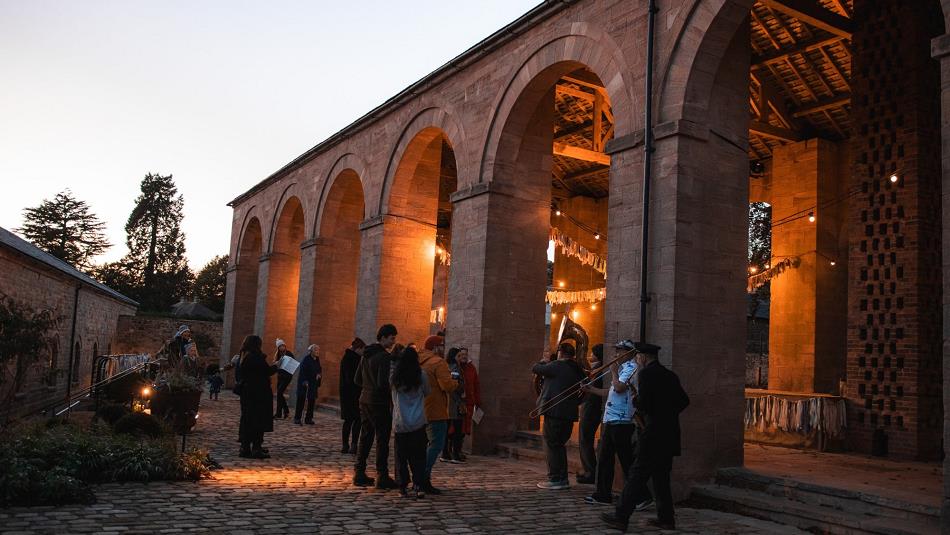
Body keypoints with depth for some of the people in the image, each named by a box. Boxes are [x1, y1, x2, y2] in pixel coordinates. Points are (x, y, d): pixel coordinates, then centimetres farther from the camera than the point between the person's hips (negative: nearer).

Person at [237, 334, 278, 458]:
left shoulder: (244, 356, 10)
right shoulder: (256, 357, -18)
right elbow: (267, 371, -18)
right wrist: (276, 366, 2)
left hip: (247, 392, 9)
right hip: (259, 393, -9)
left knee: (247, 419, 13)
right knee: (259, 419, -3)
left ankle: (245, 448, 18)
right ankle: (256, 449, -3)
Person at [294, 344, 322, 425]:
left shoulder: (317, 360, 10)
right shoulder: (306, 359, -10)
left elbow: (319, 369, 20)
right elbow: (302, 371, -16)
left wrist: (319, 374, -3)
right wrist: (304, 382, -23)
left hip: (313, 383, 6)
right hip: (304, 383, -6)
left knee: (312, 400, 5)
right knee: (301, 400, -3)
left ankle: (309, 419, 11)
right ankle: (297, 418, 3)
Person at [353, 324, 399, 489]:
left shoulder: (366, 354, 12)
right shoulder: (384, 356, -16)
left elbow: (358, 380, 16)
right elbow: (383, 383, -23)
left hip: (365, 400, 8)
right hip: (380, 403, -8)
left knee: (365, 438, 14)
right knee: (382, 440, -2)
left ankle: (360, 474, 17)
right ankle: (382, 477, 1)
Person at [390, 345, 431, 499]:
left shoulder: (394, 377, -3)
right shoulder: (421, 375, -6)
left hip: (400, 424, 1)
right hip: (418, 423, -1)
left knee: (401, 456, 10)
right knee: (418, 457, 5)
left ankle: (403, 486, 11)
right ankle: (418, 486, -3)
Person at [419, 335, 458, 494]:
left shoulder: (419, 362, 14)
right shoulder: (438, 363, -14)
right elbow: (447, 385, -23)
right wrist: (456, 382, -1)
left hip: (420, 409, 9)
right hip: (435, 411, -9)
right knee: (437, 445, -7)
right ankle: (424, 479, -13)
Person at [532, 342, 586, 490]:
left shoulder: (556, 366, -11)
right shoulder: (578, 371, 11)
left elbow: (535, 368, -1)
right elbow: (582, 394, 16)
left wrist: (543, 362, 19)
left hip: (554, 412, -8)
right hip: (569, 414, 8)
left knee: (551, 446, -1)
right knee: (559, 445, 17)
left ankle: (554, 480, -1)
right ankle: (563, 479, 20)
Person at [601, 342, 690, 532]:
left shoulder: (646, 374, -10)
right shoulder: (670, 375, 14)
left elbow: (643, 403, -19)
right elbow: (684, 401, 17)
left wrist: (635, 399, 2)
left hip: (653, 435, -8)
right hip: (670, 435, 8)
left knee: (637, 476, -6)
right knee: (661, 477, 15)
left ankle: (621, 518, -3)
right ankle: (666, 519, 17)